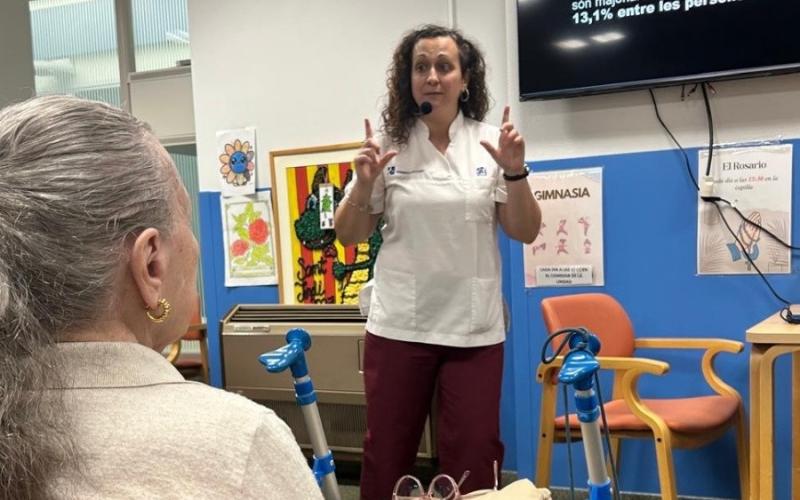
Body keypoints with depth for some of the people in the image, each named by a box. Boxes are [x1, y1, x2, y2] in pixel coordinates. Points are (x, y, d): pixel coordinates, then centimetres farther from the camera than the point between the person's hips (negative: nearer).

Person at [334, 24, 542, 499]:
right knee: (387, 452, 10)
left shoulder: (491, 142, 1)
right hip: (399, 325, 0)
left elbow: (525, 233, 1)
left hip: (475, 327, 0)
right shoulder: (388, 144, 1)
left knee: (474, 455, 8)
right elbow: (350, 235, 4)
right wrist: (364, 183, -14)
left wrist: (516, 172, -14)